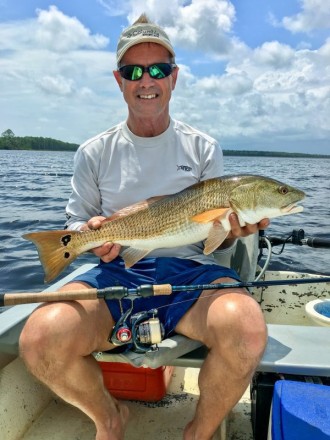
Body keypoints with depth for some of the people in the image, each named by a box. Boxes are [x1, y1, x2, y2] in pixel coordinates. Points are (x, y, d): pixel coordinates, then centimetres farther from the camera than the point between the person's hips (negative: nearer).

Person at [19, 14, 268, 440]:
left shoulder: (203, 148, 9)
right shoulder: (94, 153, 10)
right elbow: (76, 221, 14)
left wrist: (231, 230, -12)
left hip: (189, 272, 0)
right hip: (117, 273, 1)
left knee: (245, 328, -32)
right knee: (39, 338, -27)